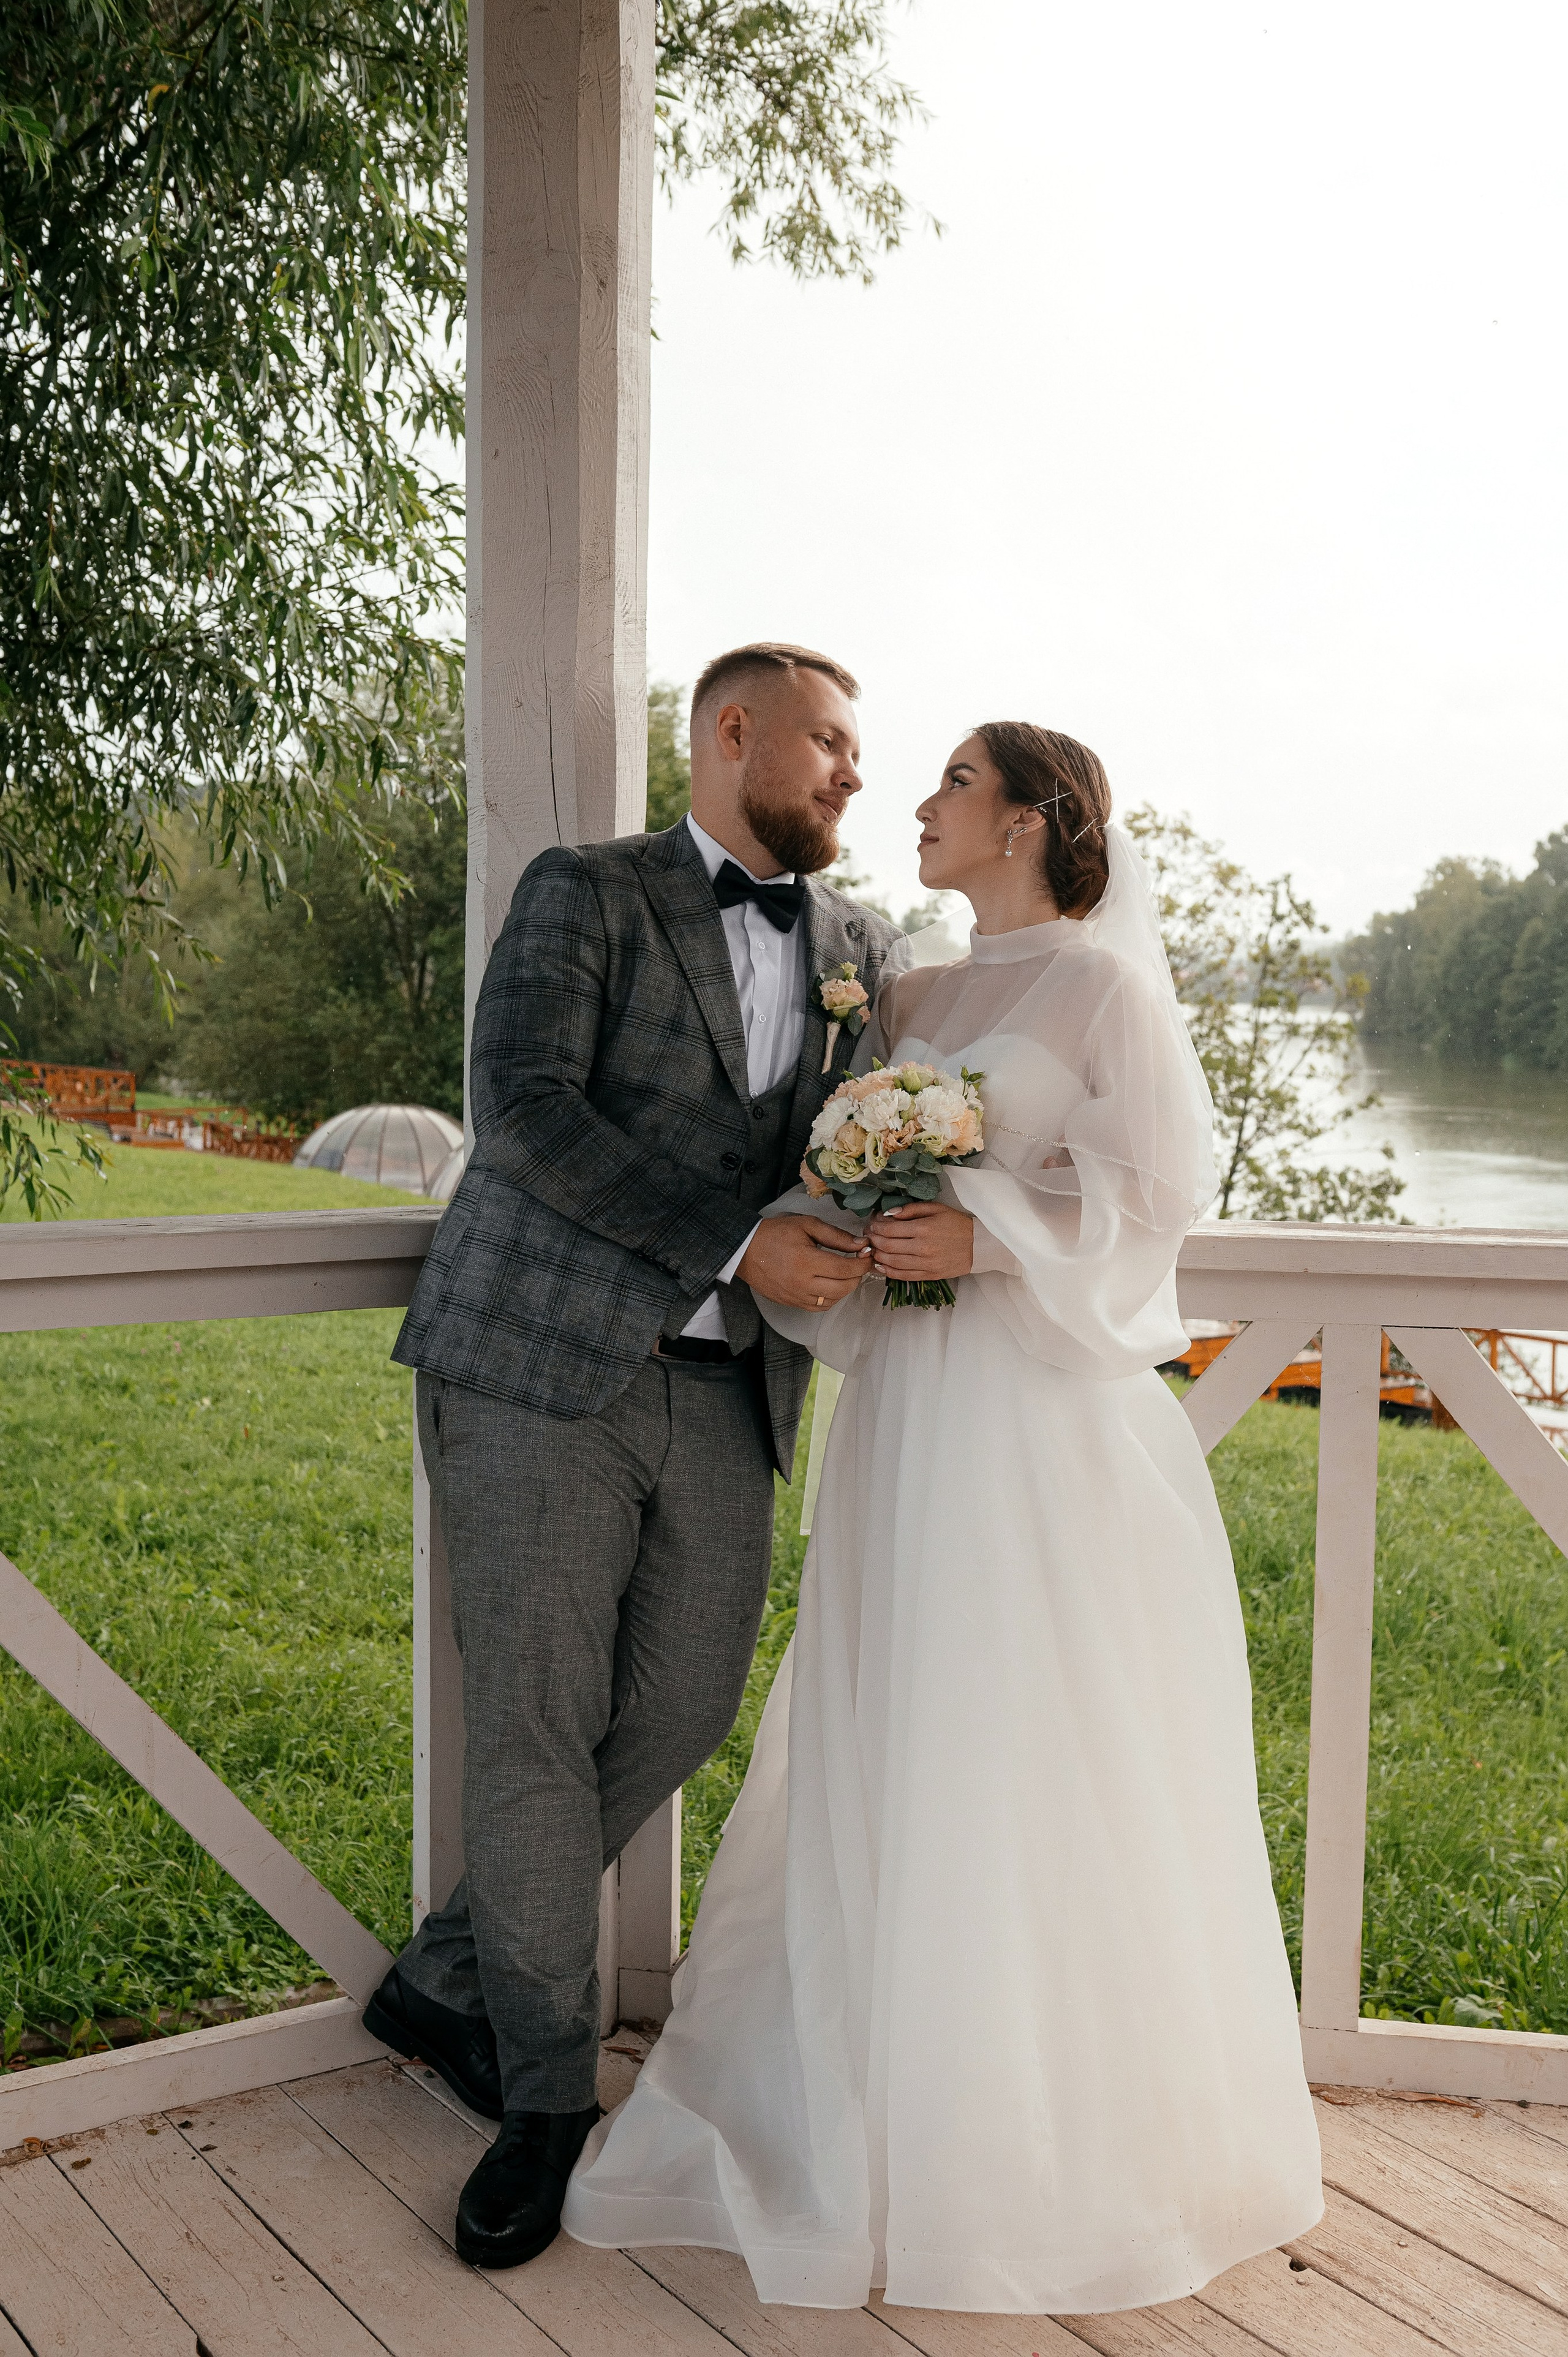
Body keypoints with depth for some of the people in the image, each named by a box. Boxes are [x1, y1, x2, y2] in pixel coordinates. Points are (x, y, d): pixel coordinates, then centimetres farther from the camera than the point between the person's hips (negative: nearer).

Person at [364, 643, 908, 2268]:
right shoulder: (584, 895, 1)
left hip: (726, 1395, 5)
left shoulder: (864, 950, 16)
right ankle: (546, 2090, 18)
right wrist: (737, 1245, -18)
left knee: (679, 1717, 7)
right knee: (536, 1728, 0)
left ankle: (446, 1980, 29)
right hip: (542, 1365, -5)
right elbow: (526, 1105, -13)